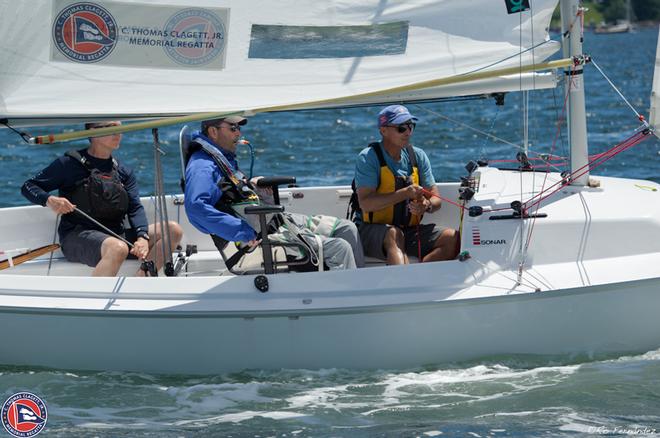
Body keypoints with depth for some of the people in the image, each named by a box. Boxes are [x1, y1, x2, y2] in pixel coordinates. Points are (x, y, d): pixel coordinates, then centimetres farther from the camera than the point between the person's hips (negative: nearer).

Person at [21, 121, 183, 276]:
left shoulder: (124, 172, 18)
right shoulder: (70, 164, 4)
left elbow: (135, 208, 5)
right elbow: (28, 187, 4)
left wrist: (142, 237, -16)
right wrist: (49, 200, -19)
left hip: (115, 235, 6)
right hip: (77, 236, -6)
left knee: (173, 230, -14)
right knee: (118, 248, -39)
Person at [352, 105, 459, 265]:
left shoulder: (418, 156, 9)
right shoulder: (368, 157, -8)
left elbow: (436, 199, 9)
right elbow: (365, 203, -19)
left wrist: (427, 206, -17)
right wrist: (405, 193, -25)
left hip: (409, 230, 5)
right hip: (372, 231, -5)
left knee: (454, 238, -17)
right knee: (394, 235, -38)